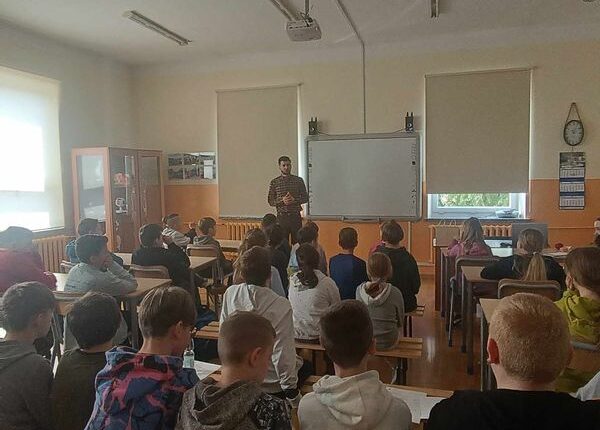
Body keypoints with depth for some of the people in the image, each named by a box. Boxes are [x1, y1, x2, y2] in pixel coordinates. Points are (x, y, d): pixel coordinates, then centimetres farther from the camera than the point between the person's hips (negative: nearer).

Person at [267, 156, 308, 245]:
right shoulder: (274, 182, 4)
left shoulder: (298, 180, 5)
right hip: (282, 216, 0)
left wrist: (295, 200, -12)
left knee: (297, 242, 3)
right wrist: (282, 200, -15)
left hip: (296, 216, 1)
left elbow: (305, 198, 6)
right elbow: (270, 201, 3)